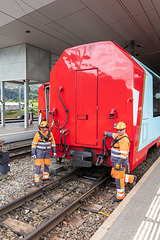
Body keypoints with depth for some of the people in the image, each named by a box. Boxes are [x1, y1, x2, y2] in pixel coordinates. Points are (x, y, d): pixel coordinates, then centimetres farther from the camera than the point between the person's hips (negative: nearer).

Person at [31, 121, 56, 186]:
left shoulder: (50, 134, -2)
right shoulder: (38, 134, -13)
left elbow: (53, 142, 6)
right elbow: (34, 144, -9)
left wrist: (54, 151, 5)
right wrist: (33, 153, -11)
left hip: (47, 152, 4)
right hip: (39, 152, -4)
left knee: (47, 165, 14)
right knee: (38, 166, -3)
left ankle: (46, 177, 32)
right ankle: (37, 180, 5)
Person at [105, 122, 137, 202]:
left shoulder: (124, 140, -21)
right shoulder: (118, 136, 8)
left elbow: (124, 154, -25)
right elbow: (113, 135, 34)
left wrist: (119, 163, -24)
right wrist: (107, 133, 48)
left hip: (120, 162, -10)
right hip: (116, 162, 10)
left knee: (119, 179, 1)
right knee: (114, 175, 19)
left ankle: (120, 196, 17)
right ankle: (131, 178, 29)